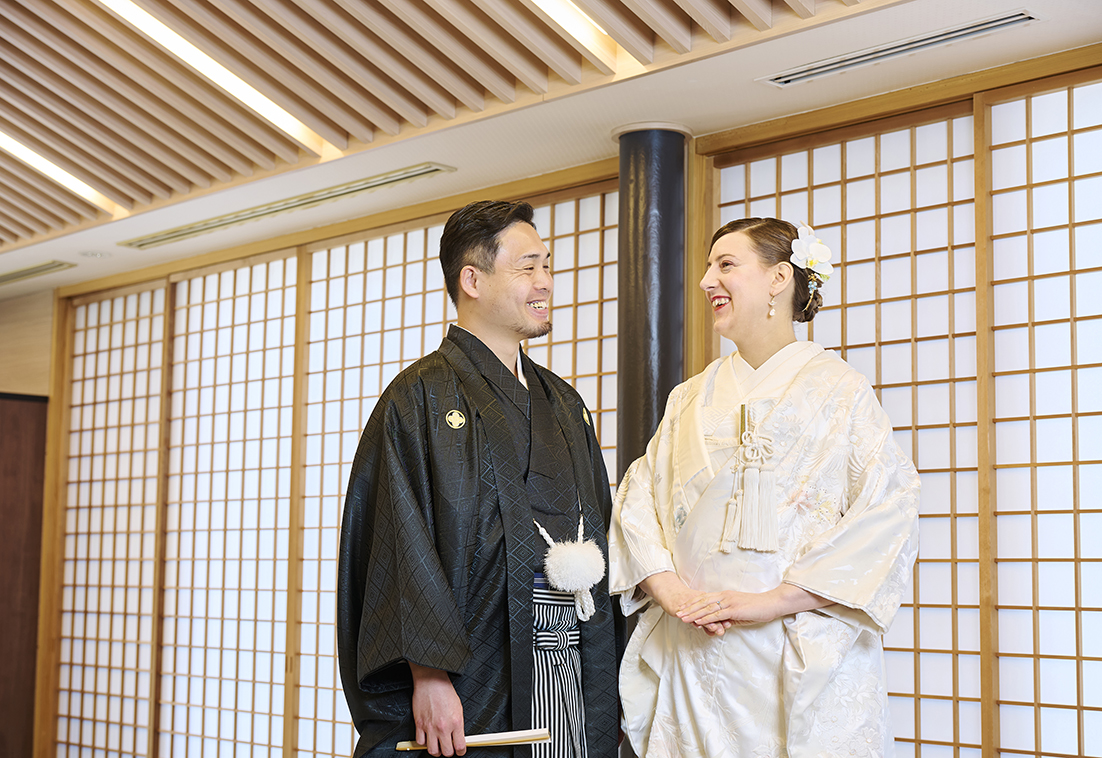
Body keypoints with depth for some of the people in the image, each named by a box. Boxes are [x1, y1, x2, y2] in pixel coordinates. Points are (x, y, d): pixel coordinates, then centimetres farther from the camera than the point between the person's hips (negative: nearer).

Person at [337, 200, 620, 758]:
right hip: (471, 678, -6)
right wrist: (428, 672, -21)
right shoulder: (420, 396, -5)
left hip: (572, 673, 6)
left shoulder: (563, 403, 17)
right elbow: (405, 547, -13)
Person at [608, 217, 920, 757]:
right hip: (695, 657, 4)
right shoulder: (690, 399, 14)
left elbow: (886, 520, -11)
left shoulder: (842, 392, -1)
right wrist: (669, 590, -11)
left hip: (807, 662, -4)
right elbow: (637, 501, 8)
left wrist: (771, 601, -18)